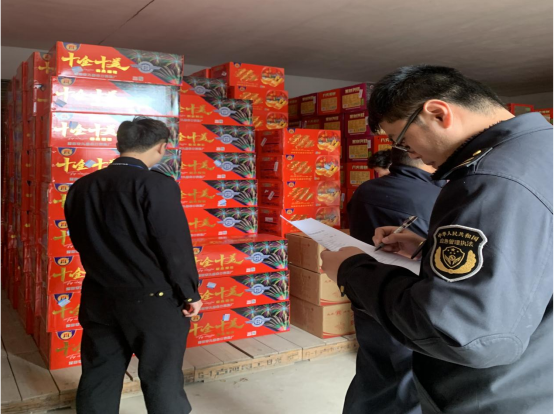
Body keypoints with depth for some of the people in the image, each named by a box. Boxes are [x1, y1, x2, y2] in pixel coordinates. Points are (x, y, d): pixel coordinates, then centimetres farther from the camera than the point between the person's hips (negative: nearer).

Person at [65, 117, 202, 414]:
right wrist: (189, 293, -6)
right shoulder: (156, 185, -17)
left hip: (99, 299, 6)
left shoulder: (81, 187, 3)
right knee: (162, 380, 9)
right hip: (152, 300, -5)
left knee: (98, 379, 18)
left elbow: (80, 241, 13)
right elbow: (174, 246, -16)